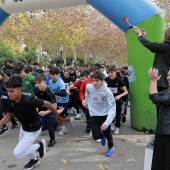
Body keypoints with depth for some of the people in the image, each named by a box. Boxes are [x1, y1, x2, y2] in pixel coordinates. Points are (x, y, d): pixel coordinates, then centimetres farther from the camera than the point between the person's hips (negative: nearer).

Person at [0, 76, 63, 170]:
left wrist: (57, 112, -11)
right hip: (23, 127, 8)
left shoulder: (28, 100, -36)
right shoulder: (11, 101, -13)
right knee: (22, 147, 27)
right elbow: (8, 116, 1)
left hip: (33, 130, -7)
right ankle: (34, 160, 56)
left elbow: (47, 104, -25)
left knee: (17, 153, -4)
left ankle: (39, 145, 14)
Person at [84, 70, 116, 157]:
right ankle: (102, 136, 33)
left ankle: (111, 147, 43)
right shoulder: (88, 87, -14)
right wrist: (87, 102, 25)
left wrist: (107, 122, -37)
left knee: (108, 134, 8)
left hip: (105, 115, -2)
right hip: (94, 115, 2)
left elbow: (112, 107, -27)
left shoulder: (107, 91, -24)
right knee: (96, 136, -6)